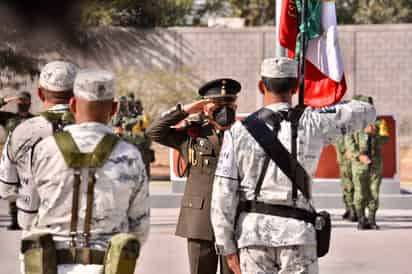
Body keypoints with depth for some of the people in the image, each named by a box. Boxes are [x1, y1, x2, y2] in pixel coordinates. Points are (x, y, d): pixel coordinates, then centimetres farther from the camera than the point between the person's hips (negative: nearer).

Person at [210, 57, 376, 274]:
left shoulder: (239, 132, -4)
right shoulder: (312, 123, -4)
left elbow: (223, 193, -7)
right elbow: (365, 112, 10)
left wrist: (227, 247, 0)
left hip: (252, 232, 1)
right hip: (297, 232, -1)